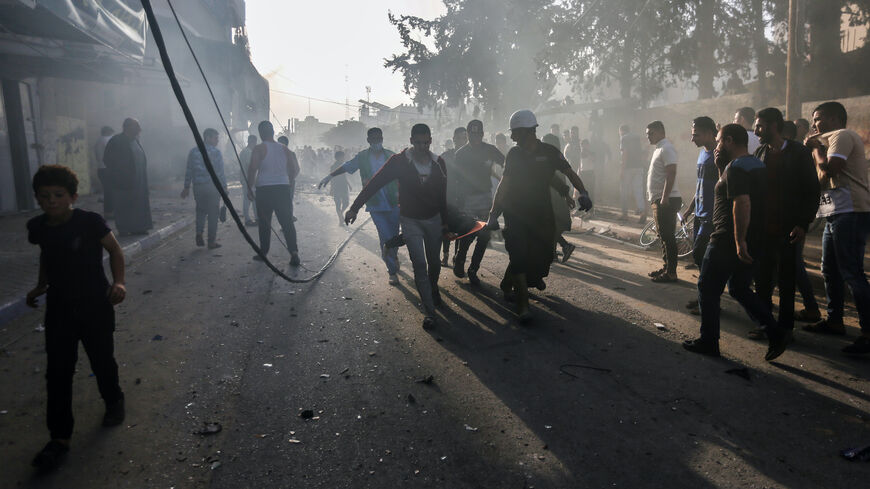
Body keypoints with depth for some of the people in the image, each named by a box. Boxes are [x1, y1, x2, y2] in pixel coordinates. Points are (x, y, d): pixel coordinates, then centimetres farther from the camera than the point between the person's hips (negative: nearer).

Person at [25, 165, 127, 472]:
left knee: (102, 361, 13)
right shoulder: (38, 228, -3)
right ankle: (60, 437, 13)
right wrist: (41, 286, 13)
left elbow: (115, 250, -8)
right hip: (59, 309, 3)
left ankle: (113, 401, 43)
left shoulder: (90, 222, -17)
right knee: (58, 373, 3)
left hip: (96, 307, -3)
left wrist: (118, 282, -20)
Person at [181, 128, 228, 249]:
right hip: (212, 186, -4)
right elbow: (220, 172, -7)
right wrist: (224, 187, -2)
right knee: (213, 213, 4)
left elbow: (189, 171, 8)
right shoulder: (216, 152, -5)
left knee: (201, 210, 20)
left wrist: (186, 187, 13)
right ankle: (212, 241, 5)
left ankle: (199, 233, 0)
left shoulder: (193, 151, 7)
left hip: (198, 186, 4)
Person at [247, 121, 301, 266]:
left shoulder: (259, 149, -3)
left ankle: (263, 253, 17)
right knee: (287, 222, 1)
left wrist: (250, 188, -3)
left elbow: (252, 169, -11)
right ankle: (294, 252, -10)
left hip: (264, 190, -3)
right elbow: (294, 170, 9)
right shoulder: (284, 149, 10)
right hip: (283, 188, 3)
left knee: (264, 223, 9)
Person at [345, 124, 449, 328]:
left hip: (434, 219, 3)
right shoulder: (400, 161, -13)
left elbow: (443, 195, 5)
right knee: (419, 265, -7)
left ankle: (433, 289, 45)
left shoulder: (438, 163, -3)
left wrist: (445, 223, 9)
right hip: (410, 220, -3)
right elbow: (375, 183, -16)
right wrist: (354, 207, -23)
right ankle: (429, 311, -1)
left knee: (434, 262, 14)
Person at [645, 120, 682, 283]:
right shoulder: (659, 149, 19)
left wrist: (664, 198, -26)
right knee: (663, 236, 15)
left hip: (666, 200, -10)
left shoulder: (666, 148, -13)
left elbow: (671, 174, -22)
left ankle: (671, 273, -3)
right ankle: (666, 267, 24)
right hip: (658, 200, 10)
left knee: (668, 237, -7)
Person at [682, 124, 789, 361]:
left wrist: (739, 241, -26)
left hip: (729, 242, -10)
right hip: (754, 242, 10)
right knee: (739, 288, 19)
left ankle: (708, 341, 11)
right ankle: (776, 334, 11)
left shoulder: (736, 167, -17)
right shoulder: (757, 164, 14)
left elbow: (742, 203, -27)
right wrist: (721, 167, 12)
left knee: (708, 289, 4)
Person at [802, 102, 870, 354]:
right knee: (830, 271, 16)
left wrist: (816, 147, -4)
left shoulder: (843, 135, -6)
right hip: (835, 213, 11)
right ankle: (834, 321, 26)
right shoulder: (832, 140, 24)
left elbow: (829, 169, -20)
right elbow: (824, 179, 20)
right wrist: (816, 149, 12)